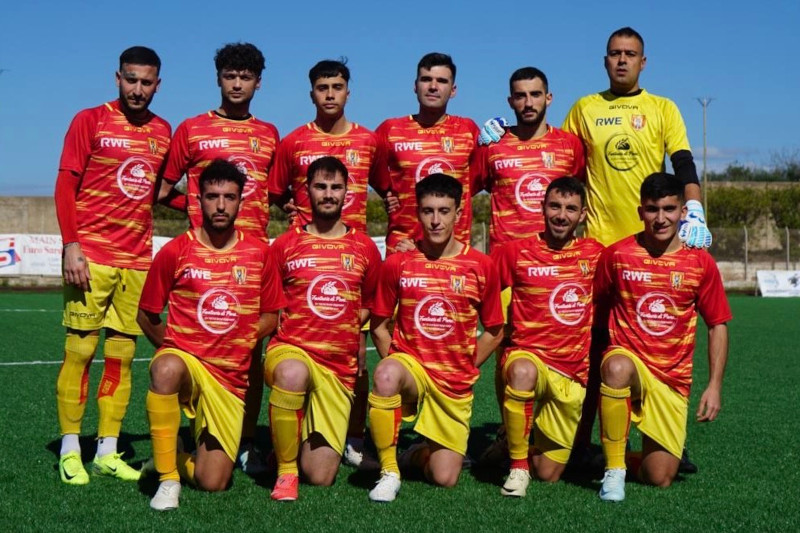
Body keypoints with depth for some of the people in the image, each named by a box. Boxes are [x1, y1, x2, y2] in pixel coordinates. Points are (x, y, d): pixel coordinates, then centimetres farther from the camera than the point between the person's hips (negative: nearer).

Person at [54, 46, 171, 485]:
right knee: (80, 348, -2)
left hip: (138, 260, 4)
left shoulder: (163, 131, 12)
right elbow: (65, 185, -4)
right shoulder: (90, 121, 0)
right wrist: (71, 244, -12)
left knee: (121, 354, 5)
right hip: (91, 256, -4)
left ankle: (108, 451, 13)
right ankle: (70, 450, 8)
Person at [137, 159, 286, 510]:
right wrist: (172, 348, 0)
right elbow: (147, 316, 7)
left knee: (213, 484, -7)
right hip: (184, 356, -1)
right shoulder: (175, 251, -3)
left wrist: (240, 342, -1)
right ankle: (168, 478, -24)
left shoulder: (259, 254, 2)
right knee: (165, 370, -42)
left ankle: (180, 460, 30)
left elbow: (270, 316, 11)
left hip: (230, 376, 2)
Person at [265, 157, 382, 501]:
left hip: (340, 365, 2)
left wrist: (344, 329, 3)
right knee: (292, 373, -43)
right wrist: (286, 326, -4)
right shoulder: (285, 245, 4)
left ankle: (305, 443, 32)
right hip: (291, 349, -1)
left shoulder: (365, 248, 7)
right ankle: (285, 469, -21)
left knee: (321, 477, -5)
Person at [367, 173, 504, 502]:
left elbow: (494, 331, 6)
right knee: (386, 374, -39)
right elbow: (379, 325, 6)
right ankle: (389, 471, -21)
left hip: (455, 383, 1)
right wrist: (396, 366, -4)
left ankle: (418, 454, 33)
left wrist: (464, 367, 0)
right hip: (410, 363, -1)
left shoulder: (481, 266, -3)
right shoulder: (398, 263, -2)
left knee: (445, 479, -5)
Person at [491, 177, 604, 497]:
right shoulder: (516, 252, -1)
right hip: (529, 356, -2)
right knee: (523, 371, -41)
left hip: (573, 374, 2)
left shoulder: (595, 254, 5)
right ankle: (517, 465, -22)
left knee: (548, 475, 2)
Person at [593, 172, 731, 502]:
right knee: (618, 368, -41)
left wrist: (714, 386, -3)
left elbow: (718, 326, 5)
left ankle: (633, 454, 33)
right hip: (627, 358, -1)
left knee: (660, 479, -5)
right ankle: (614, 469, -24)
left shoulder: (700, 263, -1)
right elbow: (597, 311, 6)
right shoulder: (617, 255, -4)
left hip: (672, 379, 2)